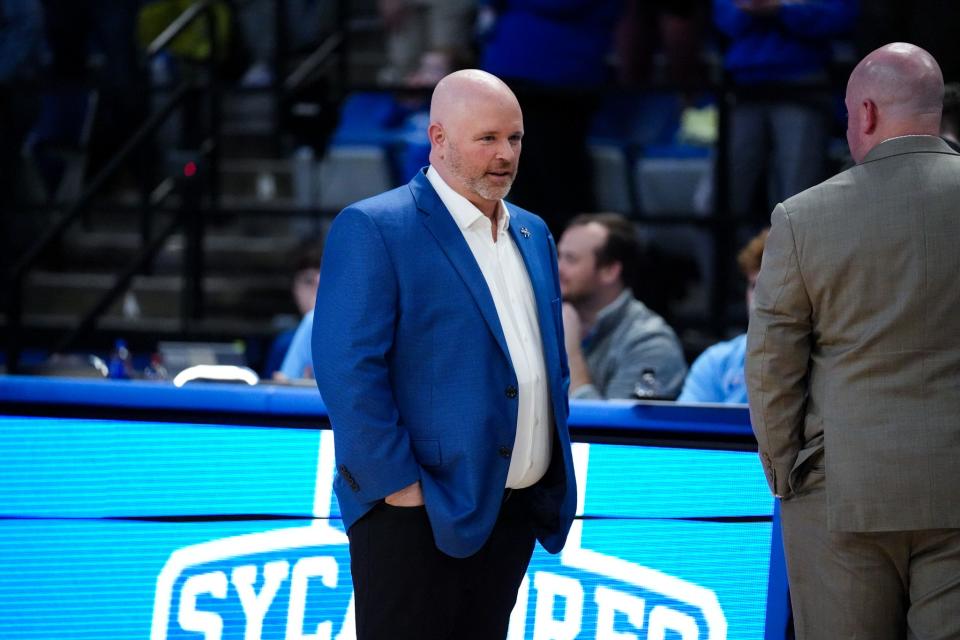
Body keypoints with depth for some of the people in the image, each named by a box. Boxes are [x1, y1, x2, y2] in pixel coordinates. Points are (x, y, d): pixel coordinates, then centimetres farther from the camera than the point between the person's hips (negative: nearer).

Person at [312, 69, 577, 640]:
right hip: (420, 514, -7)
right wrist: (398, 486, -17)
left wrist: (556, 467, 14)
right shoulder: (374, 229, -9)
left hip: (518, 511, 7)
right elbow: (348, 373, -15)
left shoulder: (532, 234, 16)